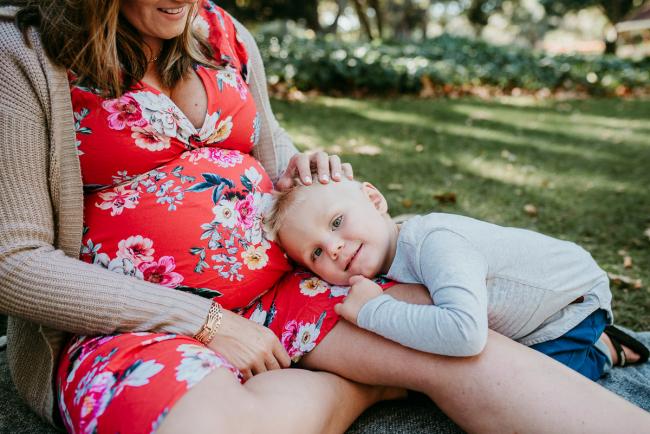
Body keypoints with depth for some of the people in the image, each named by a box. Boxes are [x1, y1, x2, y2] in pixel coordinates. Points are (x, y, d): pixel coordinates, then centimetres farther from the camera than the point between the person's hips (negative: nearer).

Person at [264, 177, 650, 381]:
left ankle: (601, 350, 11)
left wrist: (372, 311, -45)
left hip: (574, 298, -7)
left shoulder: (434, 243, -41)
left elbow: (465, 334, -55)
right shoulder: (384, 263, -15)